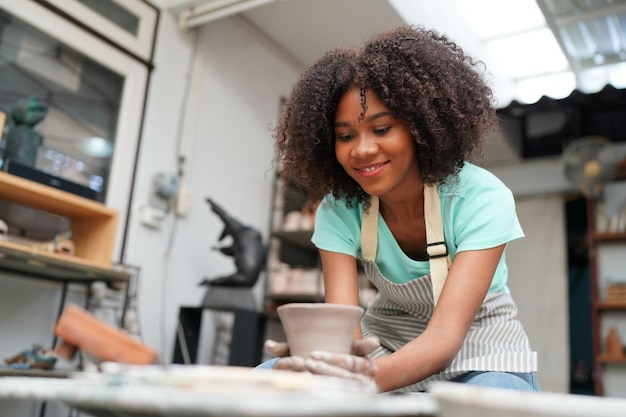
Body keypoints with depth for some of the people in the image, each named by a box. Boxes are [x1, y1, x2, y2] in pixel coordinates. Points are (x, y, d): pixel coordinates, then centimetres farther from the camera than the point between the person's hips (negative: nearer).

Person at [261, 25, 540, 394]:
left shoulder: (482, 199, -24)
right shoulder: (339, 210, -14)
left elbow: (447, 333, -33)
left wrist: (373, 376, -55)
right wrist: (324, 357, -49)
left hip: (480, 351, -1)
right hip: (389, 344, 2)